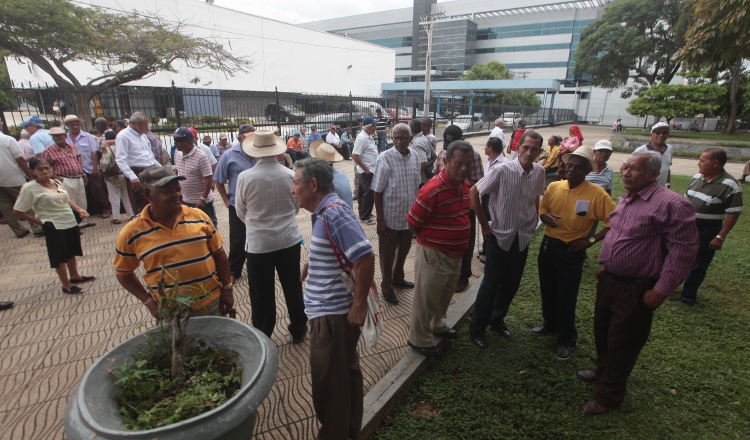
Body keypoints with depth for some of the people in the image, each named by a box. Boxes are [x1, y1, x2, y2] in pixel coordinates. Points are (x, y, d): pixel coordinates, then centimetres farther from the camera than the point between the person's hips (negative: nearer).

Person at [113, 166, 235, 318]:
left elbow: (218, 253, 3)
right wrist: (148, 301, -3)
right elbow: (123, 272, 6)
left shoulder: (199, 216, -4)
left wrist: (227, 288, 0)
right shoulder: (132, 233, -7)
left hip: (212, 303, 2)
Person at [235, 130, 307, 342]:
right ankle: (298, 331, 35)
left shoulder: (245, 177, -12)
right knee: (293, 288, 18)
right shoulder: (289, 174, -7)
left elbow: (241, 212, 2)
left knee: (262, 295, 12)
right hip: (289, 240, 2)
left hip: (258, 243, -2)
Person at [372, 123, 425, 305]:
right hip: (391, 216, -5)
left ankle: (398, 277, 45)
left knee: (404, 250, 22)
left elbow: (418, 185, 9)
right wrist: (380, 219, -16)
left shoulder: (416, 156, -2)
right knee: (387, 254, 11)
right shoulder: (385, 158, -17)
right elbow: (378, 191, -14)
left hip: (410, 215, 5)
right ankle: (386, 286, 30)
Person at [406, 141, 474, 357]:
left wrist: (460, 246, 12)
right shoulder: (433, 190, -27)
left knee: (445, 294, 26)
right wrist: (428, 240, -4)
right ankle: (419, 339, 29)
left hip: (455, 253, 8)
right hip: (433, 254, -8)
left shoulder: (464, 185, 0)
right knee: (426, 298, 9)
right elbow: (413, 223, -20)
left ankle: (437, 325, 50)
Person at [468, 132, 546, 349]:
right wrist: (484, 225, -11)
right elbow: (474, 192, -13)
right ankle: (477, 328, 21)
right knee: (491, 283, 4)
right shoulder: (502, 171, -19)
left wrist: (536, 220, 6)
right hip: (500, 235, -5)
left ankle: (497, 319, 38)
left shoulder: (539, 172, -4)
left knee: (512, 283, 16)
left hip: (523, 237, 5)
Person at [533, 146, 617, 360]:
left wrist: (591, 240, -14)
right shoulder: (553, 187, -2)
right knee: (547, 289, 19)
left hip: (572, 250, -4)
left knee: (566, 296, 3)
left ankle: (566, 339, 22)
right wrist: (546, 217, -11)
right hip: (548, 244, 5)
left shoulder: (596, 194, -14)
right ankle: (550, 323, 42)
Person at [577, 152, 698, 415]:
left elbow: (684, 249, -20)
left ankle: (608, 396, 26)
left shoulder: (671, 204, -19)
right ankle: (603, 371, 47)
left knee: (622, 343, 8)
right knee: (602, 332, 22)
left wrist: (662, 290, -19)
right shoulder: (626, 199, 8)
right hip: (608, 280, 8)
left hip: (636, 290, -8)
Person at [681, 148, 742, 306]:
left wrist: (721, 237, -19)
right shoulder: (697, 177, 1)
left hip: (708, 231, -5)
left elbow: (734, 213, -17)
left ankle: (689, 295, 25)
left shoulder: (730, 185, -18)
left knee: (698, 265, 8)